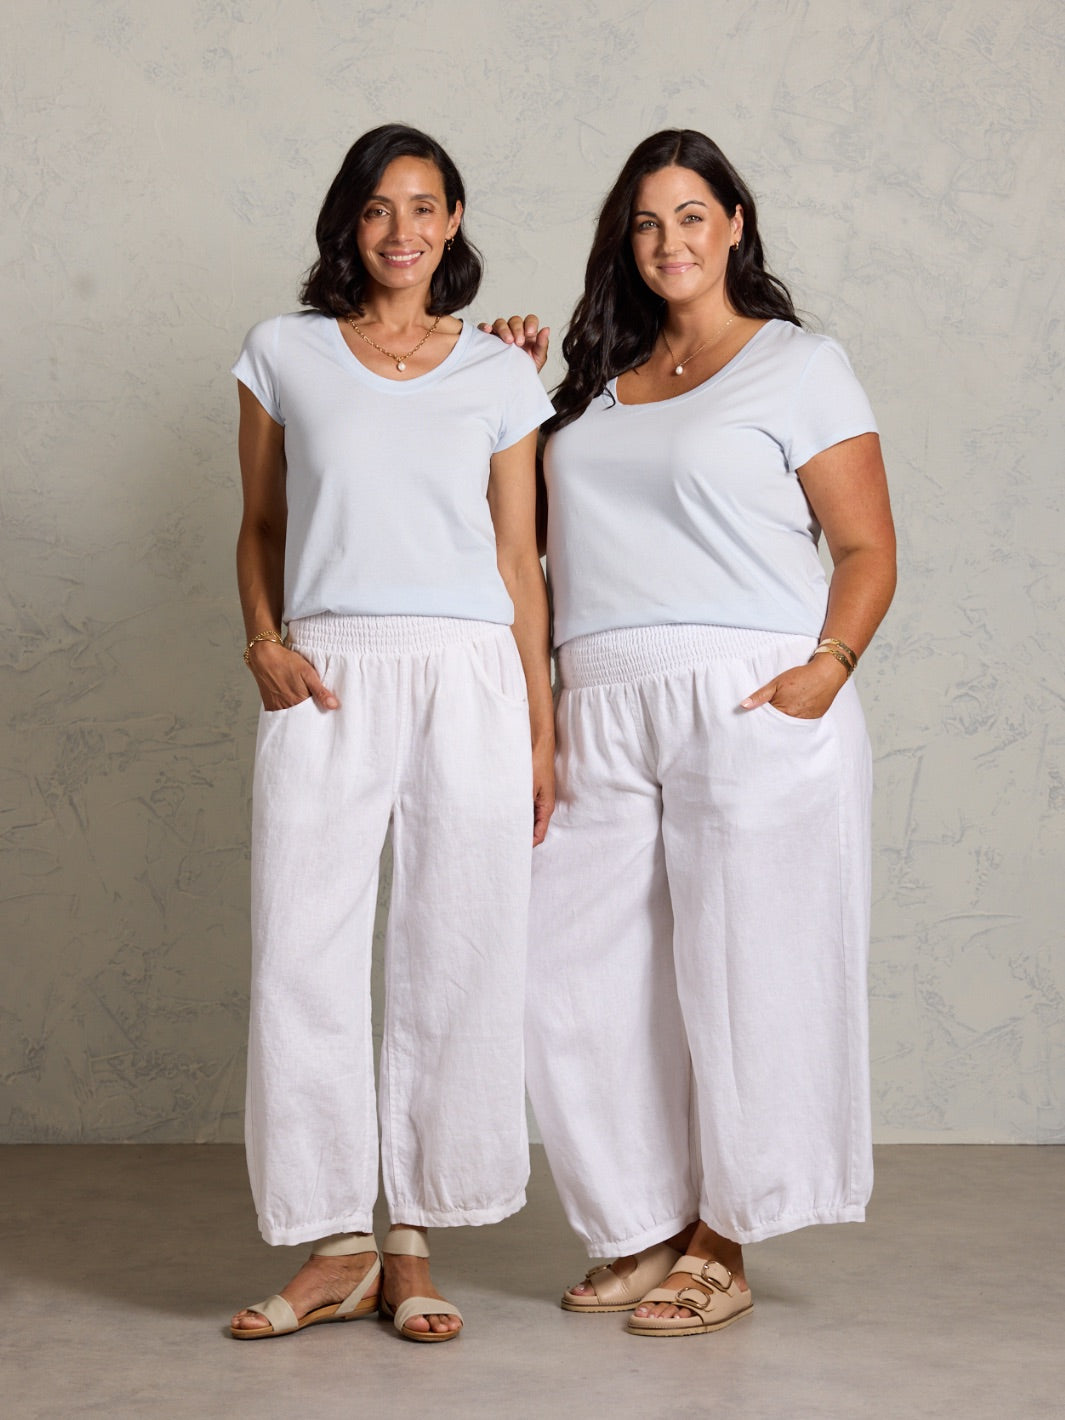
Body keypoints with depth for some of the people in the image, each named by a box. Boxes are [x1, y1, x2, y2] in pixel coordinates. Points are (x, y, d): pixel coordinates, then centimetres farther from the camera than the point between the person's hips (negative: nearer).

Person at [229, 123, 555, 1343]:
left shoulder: (500, 375, 10)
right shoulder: (284, 354, 10)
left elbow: (519, 559, 10)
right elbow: (261, 525, 15)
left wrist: (541, 732, 6)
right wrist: (264, 643, -3)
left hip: (468, 680, 0)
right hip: (327, 680, 0)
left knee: (453, 959, 1)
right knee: (305, 956, -2)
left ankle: (414, 1246, 13)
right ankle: (338, 1249, 10)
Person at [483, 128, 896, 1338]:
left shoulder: (798, 365, 4)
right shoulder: (596, 379, 20)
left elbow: (868, 551, 0)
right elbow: (539, 528, 28)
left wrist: (827, 668, -17)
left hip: (749, 705, -5)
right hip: (603, 716, 6)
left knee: (739, 976, -1)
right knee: (573, 976, 3)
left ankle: (720, 1250, 11)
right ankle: (643, 1230, 17)